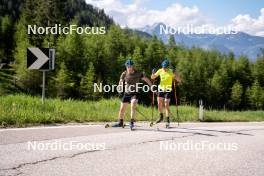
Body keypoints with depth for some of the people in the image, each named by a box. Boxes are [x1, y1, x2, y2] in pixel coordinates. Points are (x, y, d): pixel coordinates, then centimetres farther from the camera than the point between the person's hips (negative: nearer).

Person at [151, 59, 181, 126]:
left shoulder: (171, 72, -9)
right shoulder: (160, 71, 1)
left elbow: (179, 80, -11)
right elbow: (153, 77, 10)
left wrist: (175, 74, -28)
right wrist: (153, 73, -13)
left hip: (168, 90, -4)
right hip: (161, 89, 4)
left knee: (166, 105, -8)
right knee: (159, 104, 2)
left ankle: (168, 120, 0)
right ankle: (161, 117, 24)